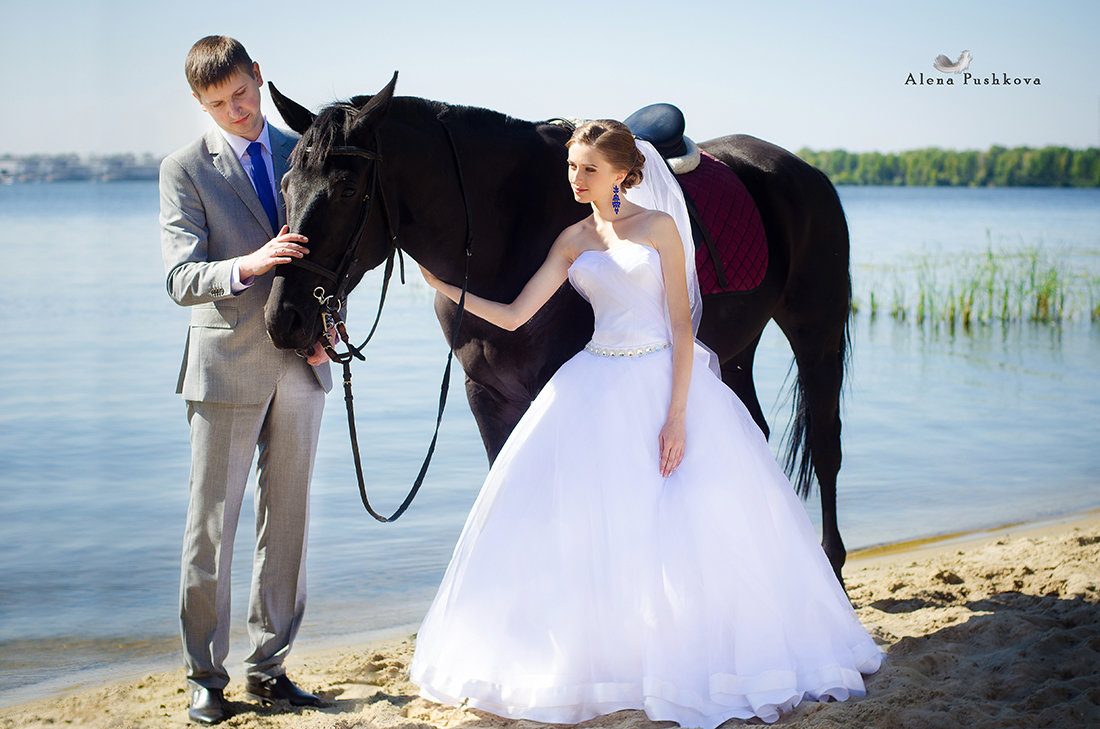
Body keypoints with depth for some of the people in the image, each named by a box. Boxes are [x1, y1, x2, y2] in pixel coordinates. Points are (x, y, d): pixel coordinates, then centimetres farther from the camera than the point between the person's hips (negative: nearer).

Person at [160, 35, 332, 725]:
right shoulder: (185, 169, -3)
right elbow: (181, 279, -12)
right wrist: (248, 265, -31)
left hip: (300, 360, 4)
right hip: (228, 363, -4)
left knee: (288, 518, 10)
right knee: (212, 522, 1)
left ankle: (269, 666, 21)